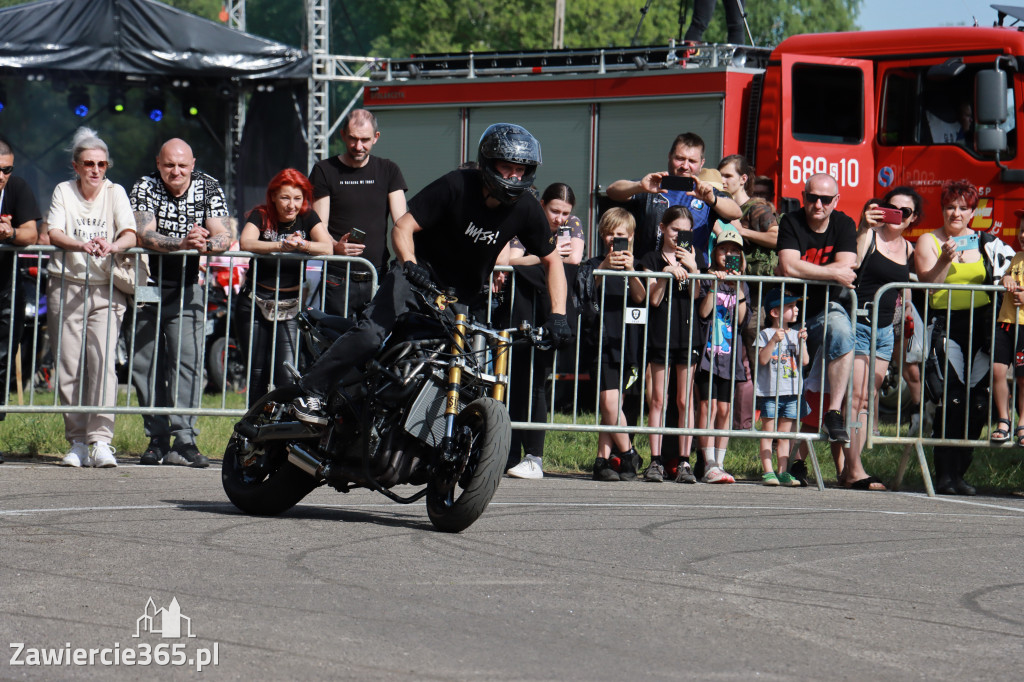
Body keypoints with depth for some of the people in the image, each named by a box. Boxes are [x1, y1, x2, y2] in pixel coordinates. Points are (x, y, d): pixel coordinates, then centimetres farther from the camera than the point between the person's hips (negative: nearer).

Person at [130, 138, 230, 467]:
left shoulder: (209, 189, -1)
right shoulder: (144, 188, -5)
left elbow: (224, 238, -10)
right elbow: (144, 235, -20)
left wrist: (206, 244, -34)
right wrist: (183, 243, -37)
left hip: (188, 286, 0)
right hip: (149, 283, 0)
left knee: (187, 359, -13)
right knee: (146, 362, 0)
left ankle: (184, 439, -18)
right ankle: (157, 438, 9)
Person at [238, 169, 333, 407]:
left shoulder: (308, 218, 2)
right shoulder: (260, 216, -2)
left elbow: (327, 247, -13)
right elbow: (246, 243, -21)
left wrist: (302, 245, -34)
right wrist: (282, 246, -34)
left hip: (291, 305, 0)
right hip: (255, 303, 0)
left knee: (288, 373, -13)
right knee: (257, 371, 2)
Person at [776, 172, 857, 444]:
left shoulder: (844, 225, 0)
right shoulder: (791, 223, -6)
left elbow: (846, 267, -15)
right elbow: (788, 267, -23)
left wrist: (805, 271, -16)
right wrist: (834, 273, -19)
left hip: (825, 308, 0)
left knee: (841, 331, -34)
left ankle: (834, 412, -32)